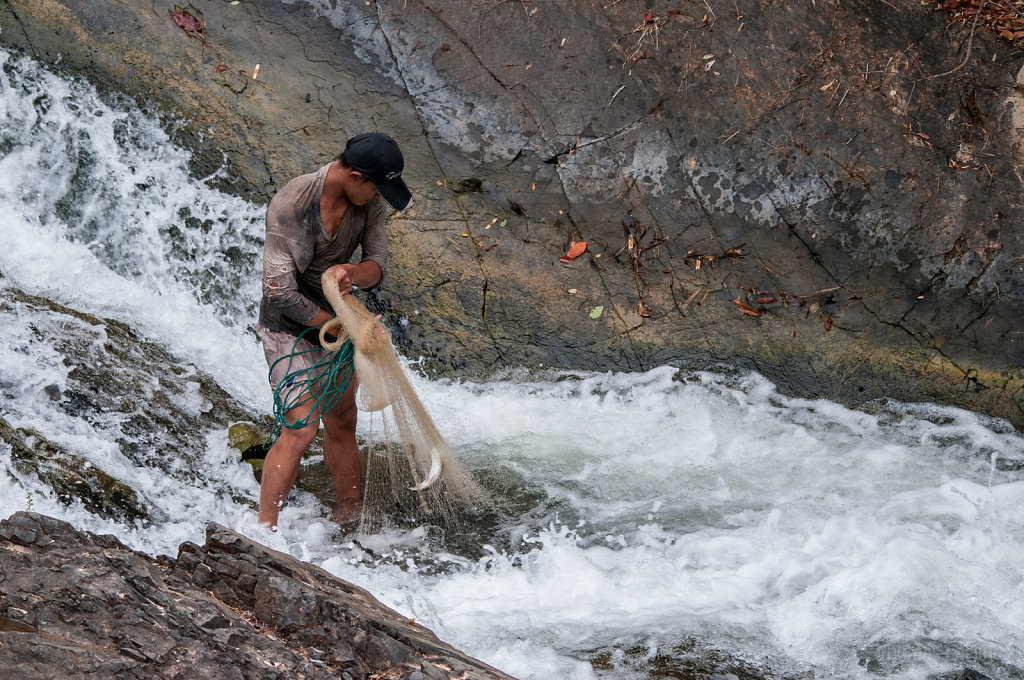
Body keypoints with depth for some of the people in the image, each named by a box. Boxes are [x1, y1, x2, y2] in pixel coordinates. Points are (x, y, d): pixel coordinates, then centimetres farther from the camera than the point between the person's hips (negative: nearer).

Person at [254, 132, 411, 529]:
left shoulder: (371, 202, -9)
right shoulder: (290, 205, -28)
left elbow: (377, 267, -8)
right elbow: (281, 291, -26)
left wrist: (350, 273, -33)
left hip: (336, 318, 6)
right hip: (290, 327, -6)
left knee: (342, 424, 14)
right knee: (300, 430, -14)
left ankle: (350, 519, 29)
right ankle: (263, 532, -4)